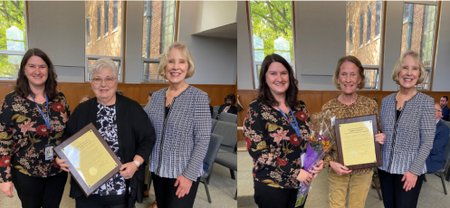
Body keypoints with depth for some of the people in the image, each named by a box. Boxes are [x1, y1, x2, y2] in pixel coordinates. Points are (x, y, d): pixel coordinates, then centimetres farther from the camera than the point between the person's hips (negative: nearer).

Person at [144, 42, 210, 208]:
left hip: (183, 175, -5)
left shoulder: (198, 97, -12)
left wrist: (189, 175, -17)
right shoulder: (157, 96, 4)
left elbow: (203, 140, -14)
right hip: (158, 171, 5)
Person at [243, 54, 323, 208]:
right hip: (272, 185, -5)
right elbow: (258, 151, -17)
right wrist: (294, 172, -19)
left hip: (302, 181, 5)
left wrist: (318, 161, -7)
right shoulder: (257, 109, -11)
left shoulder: (300, 106, 5)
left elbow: (309, 140, 13)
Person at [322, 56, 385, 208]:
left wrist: (381, 139, -14)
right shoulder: (328, 107, -8)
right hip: (337, 169, -1)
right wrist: (331, 163, -18)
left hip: (364, 169, 1)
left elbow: (378, 133, 8)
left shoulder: (371, 104, -5)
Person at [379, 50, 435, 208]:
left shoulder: (425, 102, -8)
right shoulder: (386, 101, 4)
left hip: (409, 171, -4)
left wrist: (414, 170, -14)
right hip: (385, 167, 4)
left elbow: (427, 142, -10)